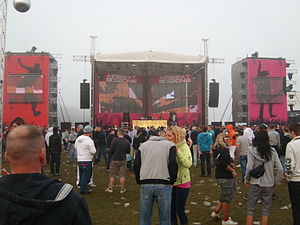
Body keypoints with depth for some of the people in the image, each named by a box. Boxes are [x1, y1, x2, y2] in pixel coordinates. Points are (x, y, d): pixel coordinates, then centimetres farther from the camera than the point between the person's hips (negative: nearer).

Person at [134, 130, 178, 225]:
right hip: (164, 185, -2)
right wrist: (172, 181, 3)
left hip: (145, 185, 3)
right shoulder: (170, 145, 9)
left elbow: (136, 166, 9)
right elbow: (173, 164, -7)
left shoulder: (143, 146, 17)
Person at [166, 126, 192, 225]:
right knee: (171, 208, 14)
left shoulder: (184, 147, -14)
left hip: (182, 183, -5)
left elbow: (188, 164, -30)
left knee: (180, 209, 2)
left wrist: (177, 150, -30)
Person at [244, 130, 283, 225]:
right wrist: (276, 182, 10)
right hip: (269, 184, 2)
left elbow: (249, 167, -15)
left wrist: (246, 179, 0)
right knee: (266, 210, 13)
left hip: (255, 183, -2)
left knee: (250, 209, 9)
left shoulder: (252, 150, -9)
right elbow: (280, 169, -2)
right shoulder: (272, 151, -1)